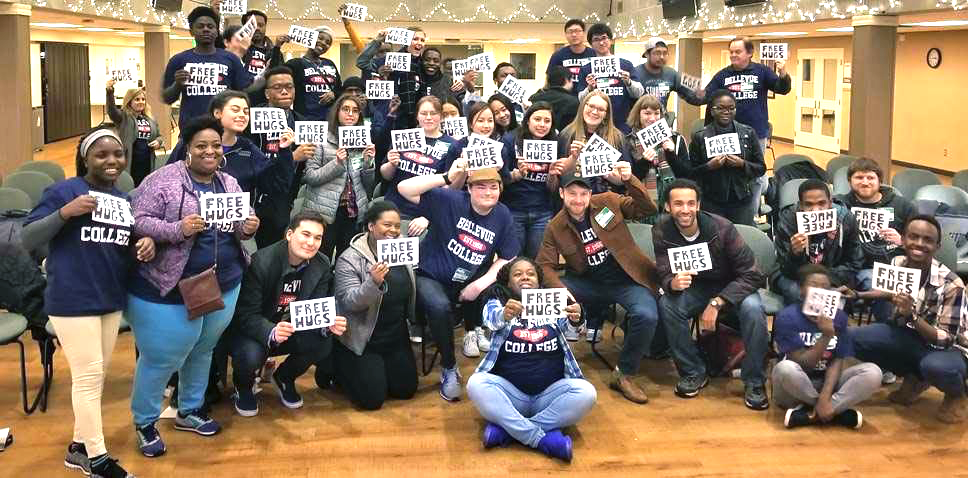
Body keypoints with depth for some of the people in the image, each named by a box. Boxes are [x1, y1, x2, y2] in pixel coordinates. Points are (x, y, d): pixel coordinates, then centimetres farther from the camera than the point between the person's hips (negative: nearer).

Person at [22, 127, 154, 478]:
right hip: (72, 301, -7)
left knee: (97, 375, 14)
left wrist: (147, 242, -3)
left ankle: (80, 446, 29)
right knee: (88, 376, -2)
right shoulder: (64, 191, -9)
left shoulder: (126, 200, 11)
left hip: (112, 300, 7)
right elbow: (28, 240, -12)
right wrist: (64, 212, -26)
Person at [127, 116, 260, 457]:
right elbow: (139, 222, -17)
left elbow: (239, 227, 13)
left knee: (202, 351, 20)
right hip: (170, 290, -6)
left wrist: (247, 228, -10)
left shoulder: (230, 184, 7)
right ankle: (144, 423, 24)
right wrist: (178, 229, -30)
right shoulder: (164, 180, -13)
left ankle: (189, 411, 40)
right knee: (161, 359, 4)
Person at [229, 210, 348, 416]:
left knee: (323, 344, -22)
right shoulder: (261, 261, -26)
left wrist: (328, 324, -34)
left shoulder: (322, 265, -9)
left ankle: (284, 378, 11)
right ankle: (243, 386, 6)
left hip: (290, 327, 5)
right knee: (250, 356, -35)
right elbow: (247, 314, -27)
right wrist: (271, 332, -48)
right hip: (255, 331, -5)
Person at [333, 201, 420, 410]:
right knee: (372, 398, -7)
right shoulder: (350, 259, -16)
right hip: (362, 340, -6)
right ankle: (340, 368, 19)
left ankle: (379, 368, 32)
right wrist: (373, 283, -39)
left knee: (406, 389, 6)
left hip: (396, 337, 6)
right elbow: (349, 302, -22)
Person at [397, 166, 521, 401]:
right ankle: (449, 369, -10)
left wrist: (482, 283, -14)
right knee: (439, 307, -34)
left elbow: (507, 258, 2)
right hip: (432, 278, -5)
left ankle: (473, 331, 15)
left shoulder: (503, 215, -2)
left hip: (471, 282, 5)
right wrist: (448, 178, -29)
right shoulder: (450, 201, -14)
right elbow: (405, 188, -22)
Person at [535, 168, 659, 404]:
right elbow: (545, 265, -4)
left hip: (626, 281, -2)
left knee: (647, 315, -31)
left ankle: (623, 374, -8)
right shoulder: (555, 227, 0)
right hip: (588, 284, 2)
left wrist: (629, 180, -23)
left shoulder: (608, 202, -2)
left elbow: (648, 209, -6)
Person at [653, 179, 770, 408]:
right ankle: (693, 372, -7)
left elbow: (751, 275, -22)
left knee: (752, 308, -33)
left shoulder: (721, 228, -25)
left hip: (732, 287, -2)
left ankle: (754, 383, -14)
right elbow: (664, 275, -15)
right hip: (695, 288, 3)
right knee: (667, 305, -26)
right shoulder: (662, 232, -15)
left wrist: (717, 303, -32)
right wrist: (673, 283, -41)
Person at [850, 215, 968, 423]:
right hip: (909, 336, 5)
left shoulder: (951, 285, -25)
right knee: (859, 338, -18)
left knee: (937, 367, -40)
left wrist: (911, 315, -38)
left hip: (946, 348, -5)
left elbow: (945, 339, -25)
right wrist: (857, 295, 0)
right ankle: (914, 379, 7)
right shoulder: (896, 264, -11)